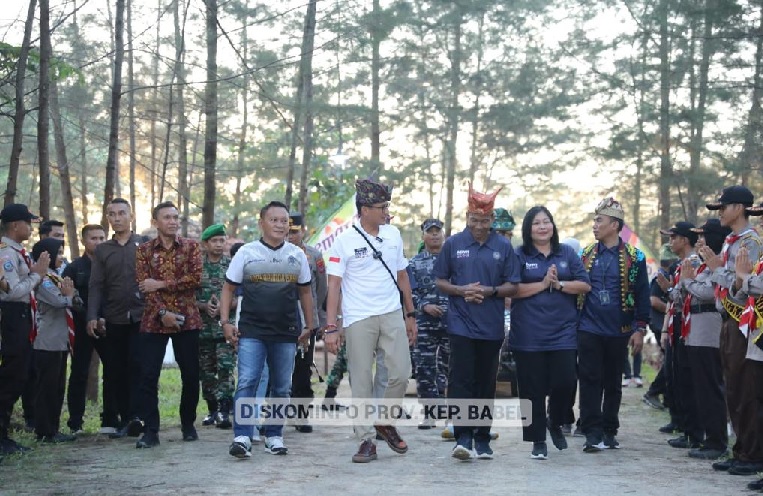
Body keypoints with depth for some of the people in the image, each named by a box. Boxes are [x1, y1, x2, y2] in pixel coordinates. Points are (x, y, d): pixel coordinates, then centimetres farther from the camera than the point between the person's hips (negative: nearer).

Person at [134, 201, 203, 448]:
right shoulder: (144, 250, 5)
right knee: (148, 377, -5)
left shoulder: (191, 247, 5)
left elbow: (196, 279, -9)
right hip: (154, 321, 0)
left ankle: (188, 425, 23)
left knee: (191, 376, 6)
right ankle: (150, 431, 0)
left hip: (187, 319, 0)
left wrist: (161, 284, -13)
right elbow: (144, 286, -4)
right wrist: (163, 313, -16)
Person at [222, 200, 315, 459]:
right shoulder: (246, 253, 1)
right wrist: (226, 322, -3)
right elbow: (228, 288, 5)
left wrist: (309, 326, 13)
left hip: (286, 334, 3)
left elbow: (305, 292, 15)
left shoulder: (297, 255, 8)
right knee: (247, 382, -12)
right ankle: (242, 437, -11)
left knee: (281, 388, 8)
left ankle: (274, 436, 19)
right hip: (251, 332, -3)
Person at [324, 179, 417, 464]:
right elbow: (334, 285, -7)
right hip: (358, 319, -4)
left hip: (392, 315, 4)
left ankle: (384, 422, 21)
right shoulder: (345, 241, -5)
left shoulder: (393, 234, 9)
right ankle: (366, 440, 10)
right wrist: (330, 328, -13)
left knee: (401, 374, -3)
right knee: (361, 382, 1)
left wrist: (410, 315, 17)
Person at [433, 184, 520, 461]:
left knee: (486, 383, 8)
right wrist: (462, 290, -11)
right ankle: (463, 438, -12)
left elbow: (512, 287, 6)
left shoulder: (503, 247, 5)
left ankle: (482, 439, 17)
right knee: (461, 380, -10)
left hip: (491, 326, 2)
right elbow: (439, 282, 7)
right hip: (461, 323, -1)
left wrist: (490, 291, -13)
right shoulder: (453, 244, 4)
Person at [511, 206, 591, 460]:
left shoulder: (567, 254, 11)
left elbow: (585, 285, 6)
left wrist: (560, 284, -9)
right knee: (533, 389, 1)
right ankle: (538, 441, 13)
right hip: (529, 335, -2)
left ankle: (555, 423, 25)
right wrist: (543, 284, -11)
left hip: (563, 332, 2)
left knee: (565, 382, -5)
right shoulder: (519, 255, 2)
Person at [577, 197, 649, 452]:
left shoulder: (633, 257, 1)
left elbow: (642, 295, 1)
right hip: (589, 329, 1)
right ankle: (592, 433, -4)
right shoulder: (585, 255, 7)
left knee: (613, 383, 9)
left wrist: (639, 329, -4)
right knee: (590, 381, -4)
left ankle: (609, 431, 19)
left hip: (618, 331, -1)